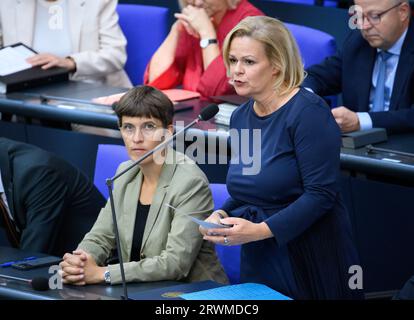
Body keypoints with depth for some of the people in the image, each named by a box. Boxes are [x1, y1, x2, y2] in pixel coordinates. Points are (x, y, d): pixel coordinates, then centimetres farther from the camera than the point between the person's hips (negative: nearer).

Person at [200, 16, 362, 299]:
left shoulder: (308, 112, -15)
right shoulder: (240, 117, 8)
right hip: (258, 261, 7)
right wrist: (221, 215, -3)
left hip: (310, 263, -7)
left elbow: (321, 194, -20)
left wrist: (260, 230, -25)